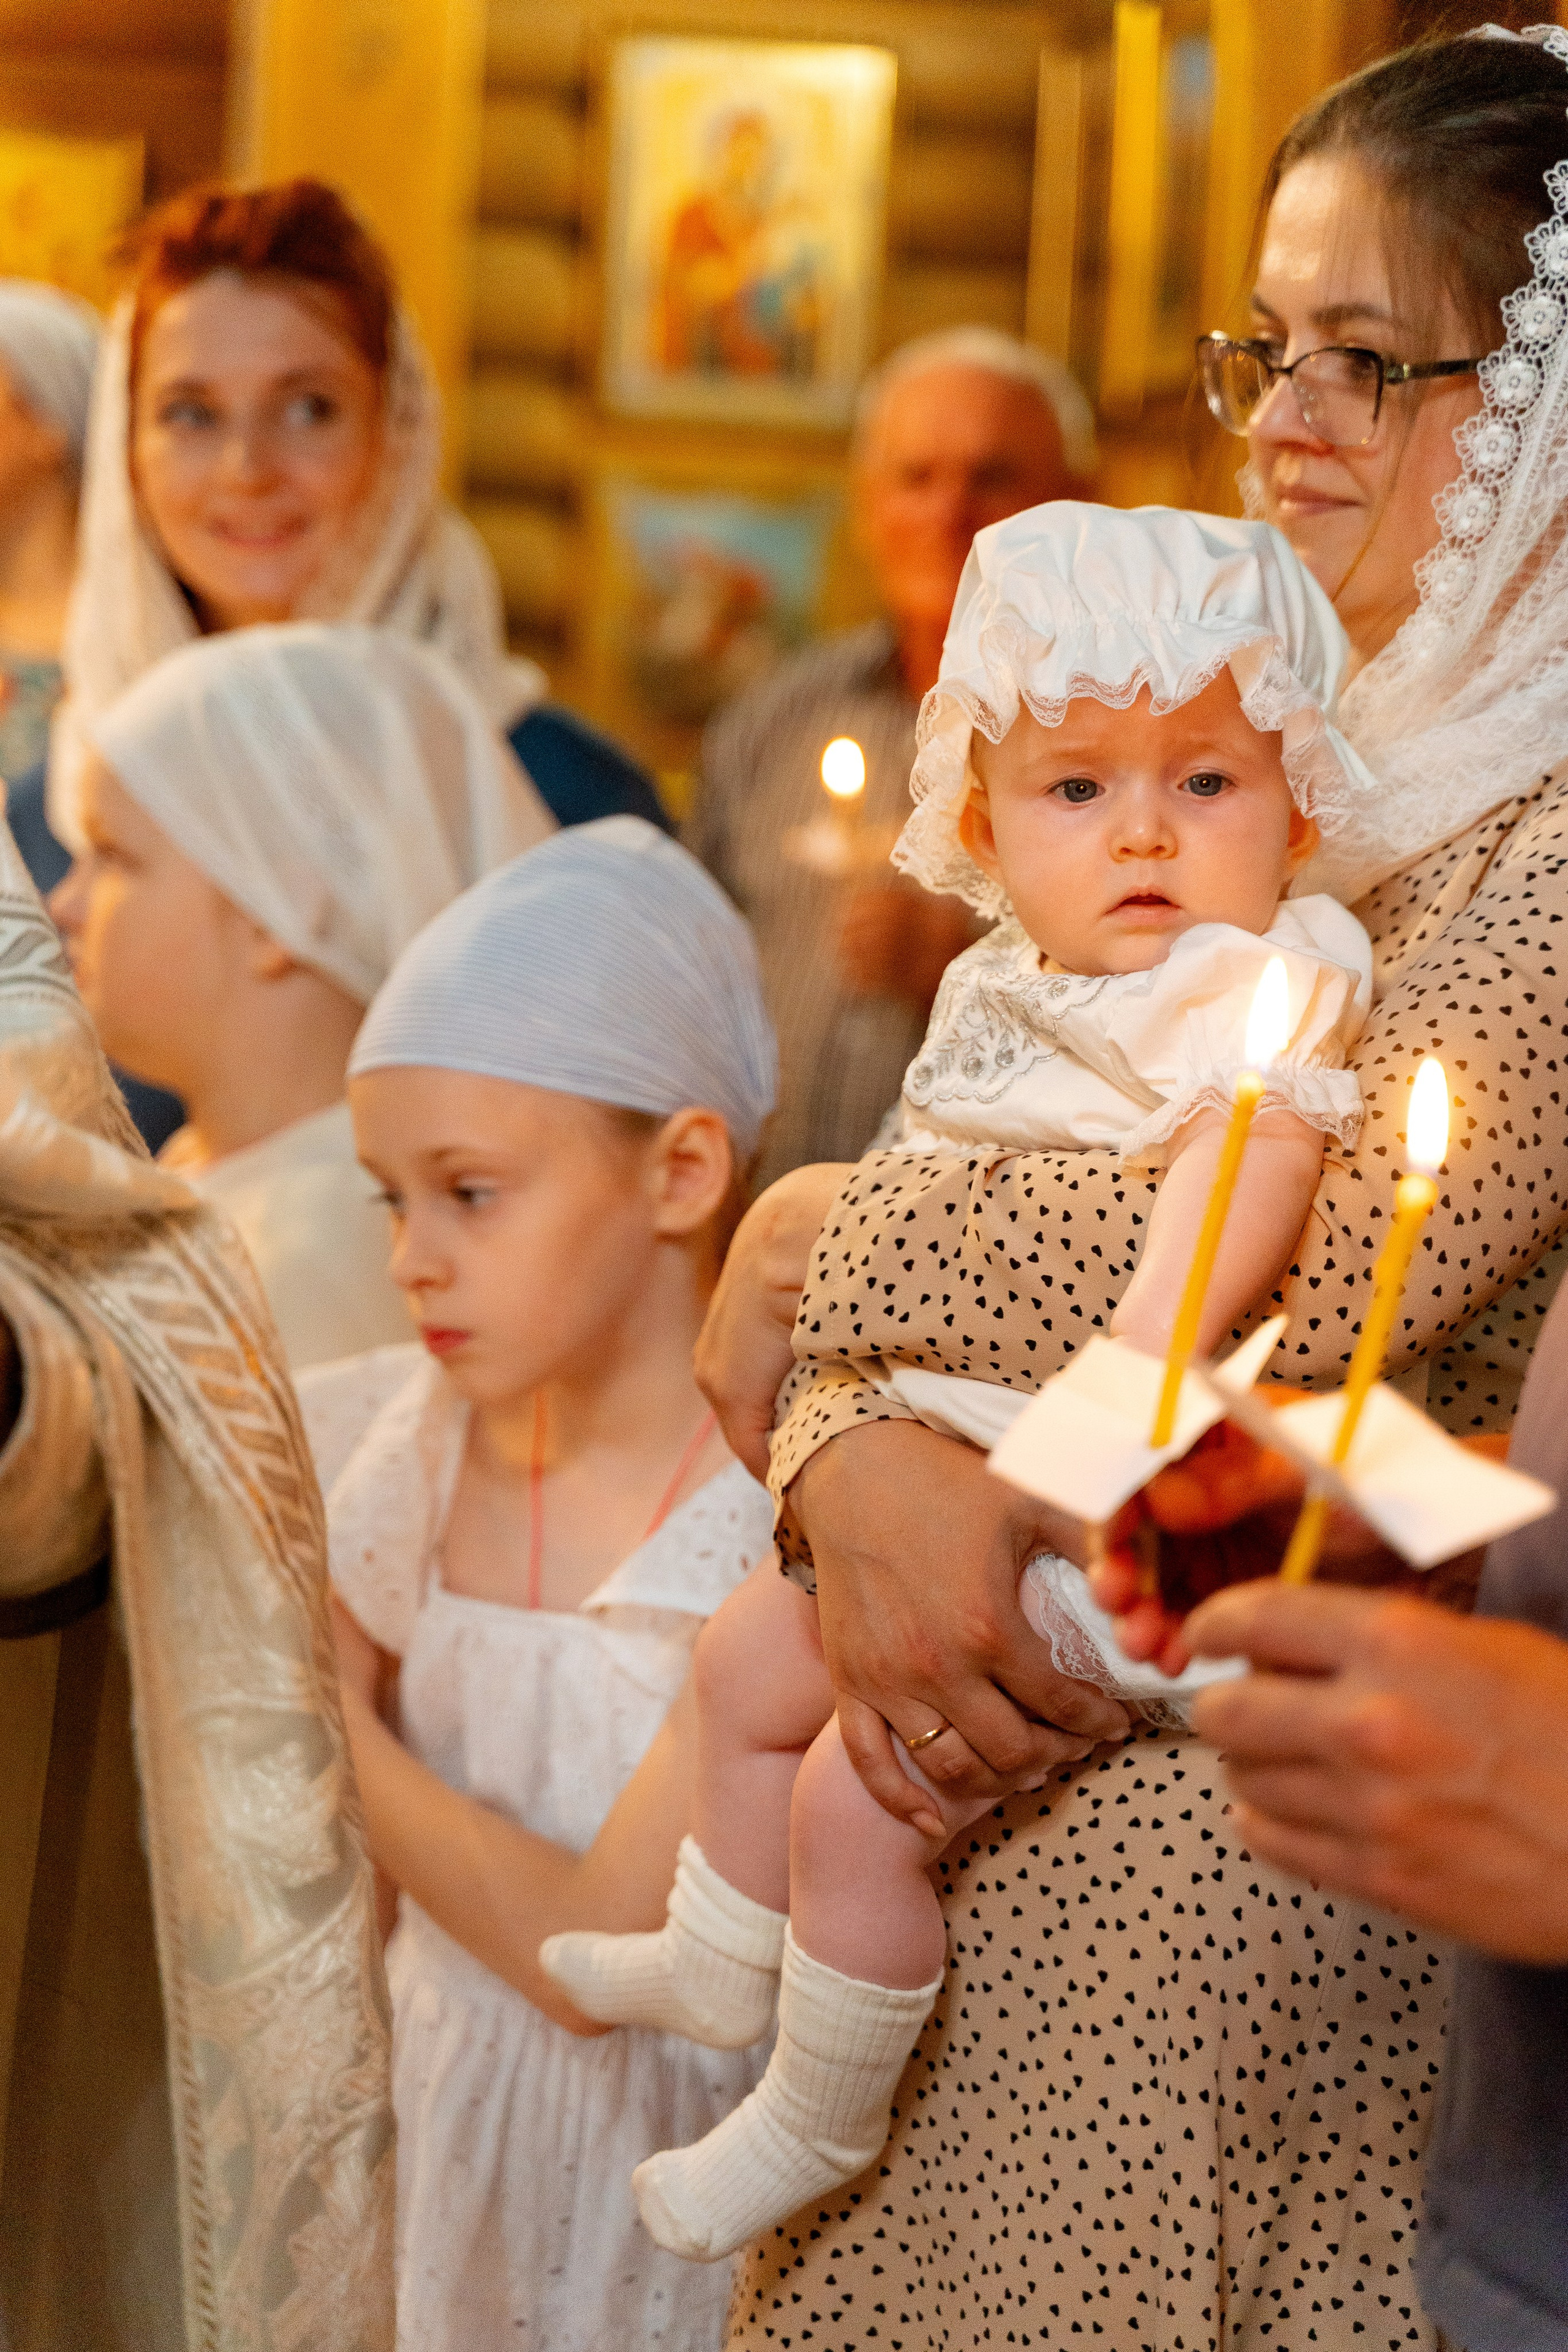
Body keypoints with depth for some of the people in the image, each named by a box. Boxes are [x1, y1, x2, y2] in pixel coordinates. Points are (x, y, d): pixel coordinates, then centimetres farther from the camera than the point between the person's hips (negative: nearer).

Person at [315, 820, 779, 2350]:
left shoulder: (776, 1508, -20)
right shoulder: (424, 1442, -3)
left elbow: (608, 1959, -23)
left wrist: (336, 1731, -15)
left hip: (676, 2155, -4)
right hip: (448, 2111, 5)